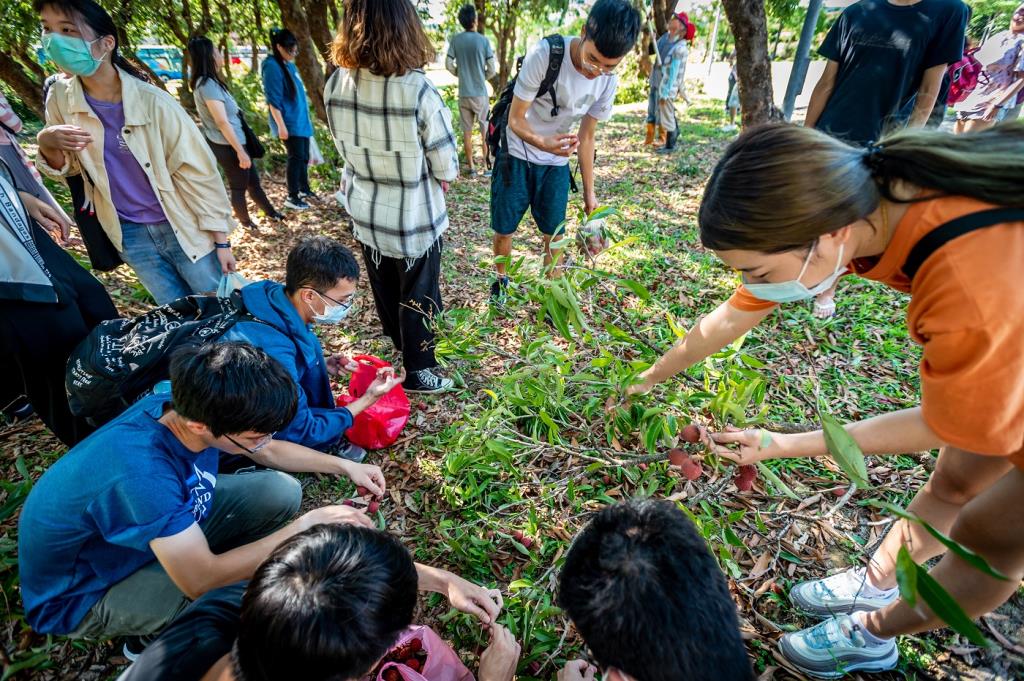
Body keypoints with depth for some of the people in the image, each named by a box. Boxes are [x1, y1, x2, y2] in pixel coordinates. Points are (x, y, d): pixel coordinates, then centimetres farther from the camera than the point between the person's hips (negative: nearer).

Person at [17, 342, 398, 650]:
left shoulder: (185, 410, -19)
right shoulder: (140, 472, -42)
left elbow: (270, 451, 0)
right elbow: (202, 581, -35)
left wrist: (344, 465, -7)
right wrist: (306, 524, -30)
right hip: (86, 593, -6)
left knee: (281, 493, -8)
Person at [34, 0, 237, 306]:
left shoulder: (154, 102, -16)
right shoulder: (60, 97, -2)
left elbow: (199, 174, -12)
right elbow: (68, 168, 10)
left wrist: (221, 240, -11)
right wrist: (47, 144, -14)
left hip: (183, 227, -4)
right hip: (130, 233, 4)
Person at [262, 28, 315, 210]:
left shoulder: (289, 64, 13)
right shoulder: (272, 67, -13)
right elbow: (273, 100, -17)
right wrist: (281, 125, -21)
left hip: (301, 120, 8)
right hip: (289, 123, -8)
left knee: (304, 156, 14)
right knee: (296, 157, -7)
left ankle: (304, 189, 29)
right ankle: (292, 197, 0)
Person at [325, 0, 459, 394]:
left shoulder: (335, 86, -10)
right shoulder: (418, 90, -24)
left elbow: (347, 149, 3)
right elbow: (446, 167, -16)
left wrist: (377, 175, 10)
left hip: (365, 212, 5)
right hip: (415, 217, -5)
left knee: (384, 289, 25)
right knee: (417, 297, 14)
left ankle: (399, 345, 49)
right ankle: (418, 372, 29)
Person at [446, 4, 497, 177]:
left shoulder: (455, 40, -1)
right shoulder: (483, 40, -7)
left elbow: (448, 65, 0)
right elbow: (492, 69, -7)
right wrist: (482, 77, 12)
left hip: (463, 94, 2)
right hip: (480, 93, -2)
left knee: (467, 131, 8)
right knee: (485, 130, 8)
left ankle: (471, 167, 11)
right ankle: (487, 165, 10)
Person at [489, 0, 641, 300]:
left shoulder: (608, 81, -11)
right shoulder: (544, 54, -26)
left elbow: (586, 137, 0)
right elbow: (515, 119, -22)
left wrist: (589, 191, 2)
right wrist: (543, 143, -43)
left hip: (557, 163, 3)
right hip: (516, 156, -3)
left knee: (554, 234, 4)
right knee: (504, 229, 5)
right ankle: (501, 280, 32)